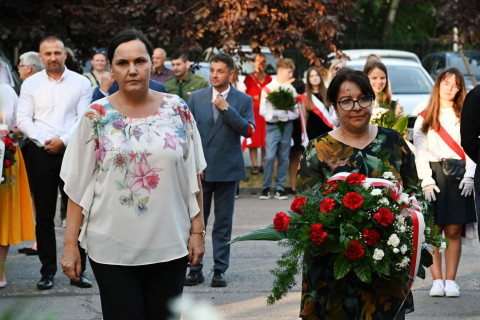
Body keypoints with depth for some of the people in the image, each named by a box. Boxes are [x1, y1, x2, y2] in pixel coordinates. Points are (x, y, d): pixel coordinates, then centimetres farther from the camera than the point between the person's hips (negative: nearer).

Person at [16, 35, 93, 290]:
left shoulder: (80, 83, 6)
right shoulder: (31, 84, 8)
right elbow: (23, 120, 3)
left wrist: (63, 141, -12)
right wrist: (44, 141, -10)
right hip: (40, 154, 1)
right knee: (44, 214, 2)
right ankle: (48, 271, 8)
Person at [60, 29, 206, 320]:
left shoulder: (177, 110, 3)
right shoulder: (97, 117, -1)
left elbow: (193, 177, 7)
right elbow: (78, 186, -1)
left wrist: (197, 230, 2)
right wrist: (70, 244, -5)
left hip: (169, 245, 2)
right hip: (112, 248, -1)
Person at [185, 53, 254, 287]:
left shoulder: (243, 100, 3)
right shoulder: (196, 98, 7)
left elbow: (248, 130, -9)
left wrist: (227, 109, -15)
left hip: (227, 169, -1)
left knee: (223, 222, 4)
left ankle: (220, 270, 9)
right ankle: (195, 269, 8)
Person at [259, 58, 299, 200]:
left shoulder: (291, 89, 10)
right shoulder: (268, 88, 0)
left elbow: (296, 111, 10)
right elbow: (263, 110, -3)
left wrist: (287, 115, -9)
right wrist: (276, 114, -14)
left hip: (287, 126, 3)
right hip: (272, 126, -3)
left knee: (284, 158, 3)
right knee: (270, 157, -11)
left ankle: (280, 188, 9)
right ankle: (266, 188, -2)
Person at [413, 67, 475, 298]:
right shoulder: (424, 117, 10)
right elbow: (420, 151, 2)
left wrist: (469, 175, -6)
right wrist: (426, 180, -9)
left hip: (458, 176, 1)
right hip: (434, 175, -1)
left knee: (454, 232, -2)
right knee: (433, 231, -6)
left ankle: (450, 280, 3)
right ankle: (437, 280, -3)